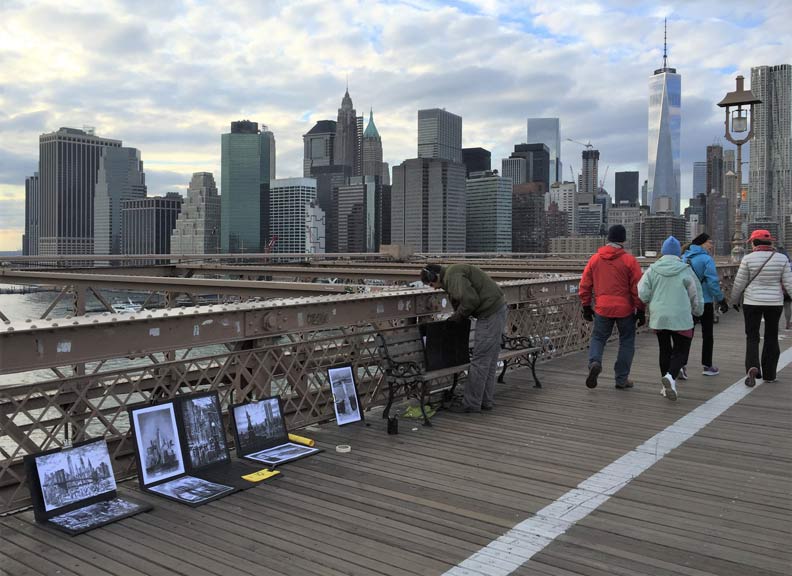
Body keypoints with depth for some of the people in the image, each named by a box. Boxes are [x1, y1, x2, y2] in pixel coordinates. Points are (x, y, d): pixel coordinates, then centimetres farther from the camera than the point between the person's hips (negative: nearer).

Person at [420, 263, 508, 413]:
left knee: (480, 360, -5)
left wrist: (456, 316, -8)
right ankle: (486, 401, 20)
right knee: (490, 360, 13)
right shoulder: (455, 273, 20)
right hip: (497, 309, 11)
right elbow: (466, 300, 24)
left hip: (490, 313, -11)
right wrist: (455, 318, 16)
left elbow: (470, 300, -23)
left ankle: (471, 403, 1)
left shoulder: (452, 276, -13)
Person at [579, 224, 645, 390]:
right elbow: (637, 288, -6)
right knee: (626, 342, 12)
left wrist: (586, 307, 16)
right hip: (625, 309, -2)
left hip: (602, 309, 2)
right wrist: (640, 311, 3)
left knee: (598, 338, 15)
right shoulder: (629, 260, -6)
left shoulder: (594, 259, 2)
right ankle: (622, 379, 15)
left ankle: (594, 362, -14)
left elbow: (584, 285, 6)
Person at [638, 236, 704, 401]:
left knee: (664, 350, 15)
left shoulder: (653, 270, -2)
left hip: (658, 317, 3)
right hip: (680, 318, -3)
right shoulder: (685, 270, -5)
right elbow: (696, 295, 2)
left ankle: (666, 386, 21)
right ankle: (671, 377, -19)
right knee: (680, 350, 5)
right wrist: (698, 311, 20)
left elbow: (642, 293, -4)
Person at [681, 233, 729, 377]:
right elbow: (713, 283, -16)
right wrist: (721, 300, -8)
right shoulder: (706, 259, -13)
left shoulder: (684, 258, 5)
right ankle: (707, 366, 19)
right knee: (707, 334, 10)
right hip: (704, 302, -5)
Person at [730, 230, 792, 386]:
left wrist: (735, 300, 11)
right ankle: (769, 374, 17)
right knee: (771, 338, 13)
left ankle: (752, 366, -17)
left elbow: (739, 283, -3)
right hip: (775, 303, 2)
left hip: (752, 303, -2)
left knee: (752, 337, 6)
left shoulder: (748, 259, -8)